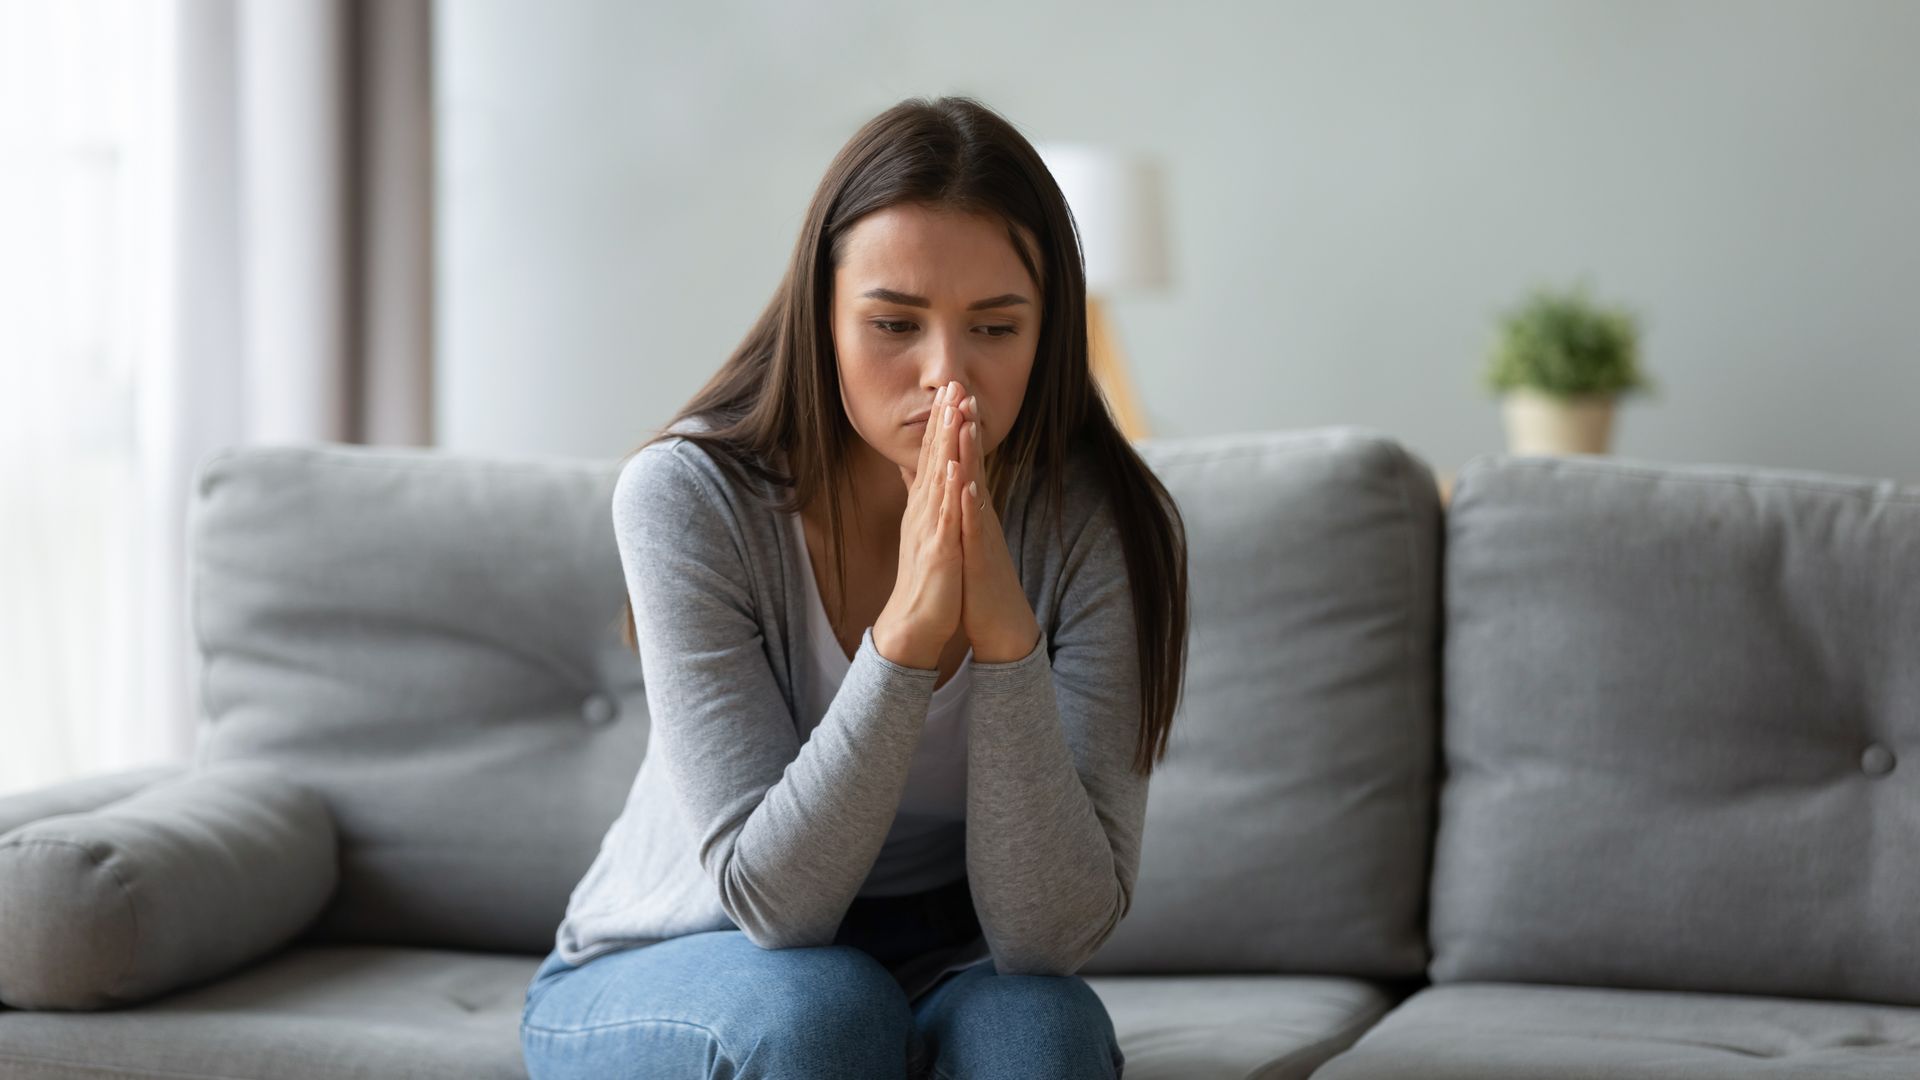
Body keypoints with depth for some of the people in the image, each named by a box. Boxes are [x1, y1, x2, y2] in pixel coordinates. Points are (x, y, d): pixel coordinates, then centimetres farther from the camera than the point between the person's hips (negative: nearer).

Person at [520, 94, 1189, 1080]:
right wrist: (905, 632, -39)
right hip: (657, 980, -1)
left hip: (942, 971, 1)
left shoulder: (1100, 527, -17)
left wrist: (1005, 636, -37)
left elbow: (1053, 932, -24)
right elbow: (770, 898, -26)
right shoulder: (692, 493, -22)